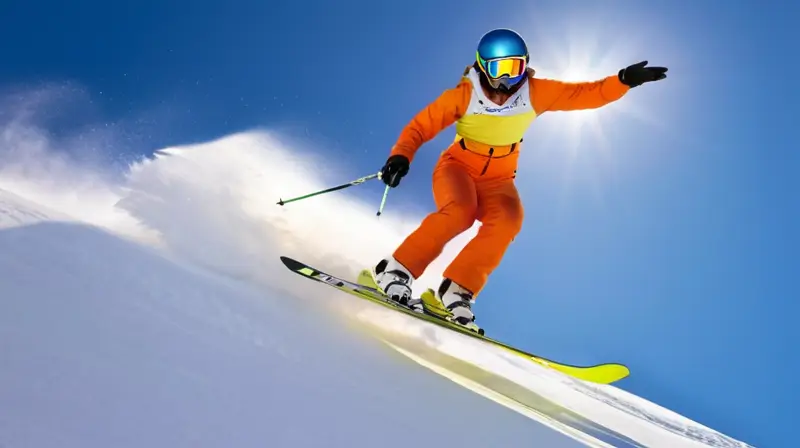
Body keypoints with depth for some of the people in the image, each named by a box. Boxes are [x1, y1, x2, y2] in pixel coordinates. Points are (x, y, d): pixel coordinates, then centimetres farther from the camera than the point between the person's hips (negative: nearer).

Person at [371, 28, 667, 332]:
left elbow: (585, 94, -7)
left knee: (507, 221, -29)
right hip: (457, 168, -3)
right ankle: (395, 271, -23)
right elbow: (420, 126, -13)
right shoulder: (464, 95, -16)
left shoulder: (535, 93, -10)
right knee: (459, 212, -34)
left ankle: (457, 289, -22)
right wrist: (401, 156, -29)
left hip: (497, 181, 3)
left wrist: (624, 80, -22)